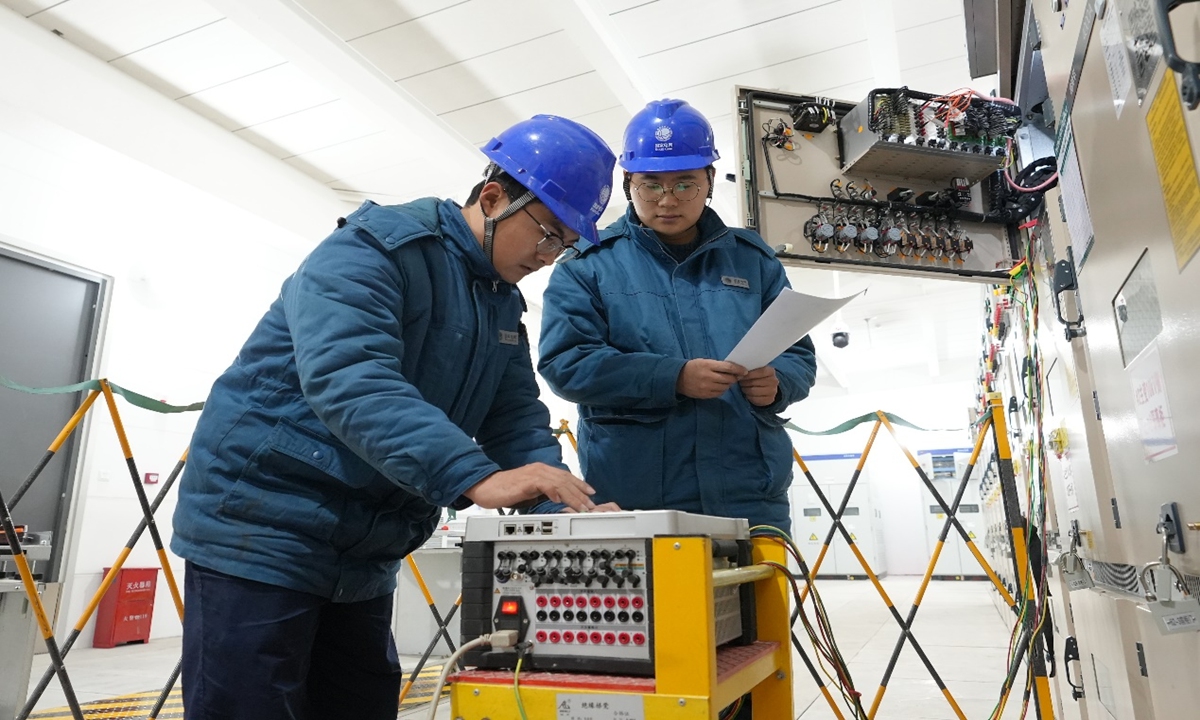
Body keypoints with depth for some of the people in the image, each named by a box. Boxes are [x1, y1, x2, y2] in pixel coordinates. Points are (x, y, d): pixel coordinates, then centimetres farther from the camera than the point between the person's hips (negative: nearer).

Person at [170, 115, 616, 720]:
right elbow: (350, 379, -32)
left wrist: (566, 508, -14)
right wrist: (475, 478, -43)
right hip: (260, 531, -7)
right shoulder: (372, 249, -16)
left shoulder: (503, 307, 9)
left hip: (365, 556, 8)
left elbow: (519, 421, 4)